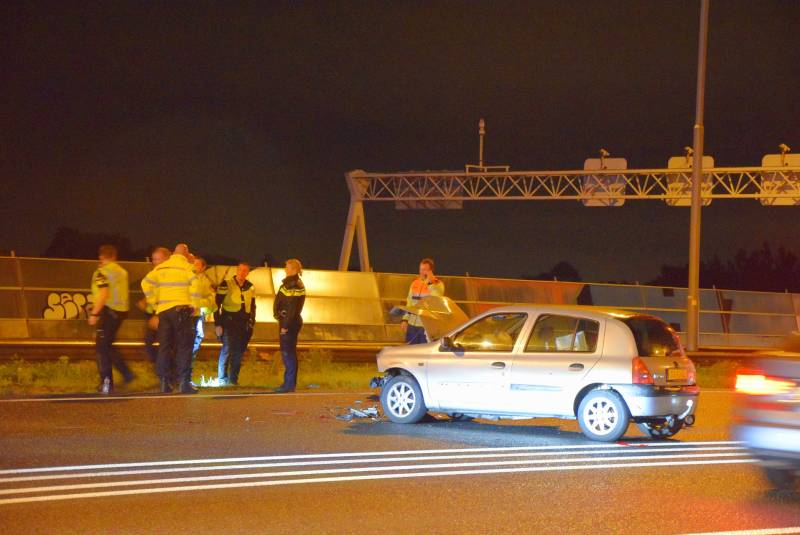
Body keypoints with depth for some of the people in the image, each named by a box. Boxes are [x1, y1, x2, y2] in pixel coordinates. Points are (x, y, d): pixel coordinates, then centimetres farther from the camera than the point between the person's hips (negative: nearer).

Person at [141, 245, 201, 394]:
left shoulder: (161, 268, 14)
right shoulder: (186, 267, -1)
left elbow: (146, 283, 5)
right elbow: (195, 283, -17)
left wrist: (154, 302, 10)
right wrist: (194, 305, -8)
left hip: (163, 309, 4)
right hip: (181, 309, -4)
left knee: (164, 346, 8)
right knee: (184, 346, -2)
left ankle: (165, 382, 6)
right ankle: (184, 382, -9)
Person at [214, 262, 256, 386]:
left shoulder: (250, 288, 12)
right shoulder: (226, 285, -3)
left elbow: (252, 307, 21)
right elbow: (217, 304, -4)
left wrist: (251, 323, 12)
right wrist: (217, 324, -9)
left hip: (244, 324, 5)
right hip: (229, 322, -5)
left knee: (239, 352, 4)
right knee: (227, 348, -13)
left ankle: (233, 379, 11)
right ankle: (222, 379, -7)